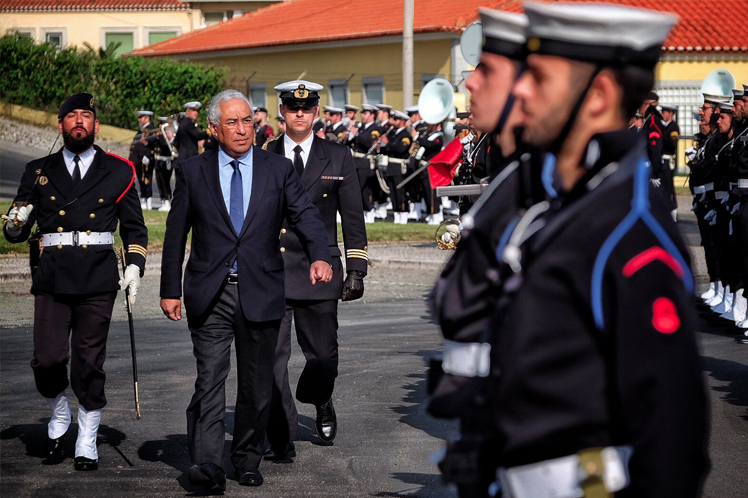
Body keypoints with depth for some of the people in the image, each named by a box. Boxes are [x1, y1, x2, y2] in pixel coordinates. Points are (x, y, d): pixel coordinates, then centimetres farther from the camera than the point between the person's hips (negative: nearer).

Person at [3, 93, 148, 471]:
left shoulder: (117, 172, 11)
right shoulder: (38, 172, 12)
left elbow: (134, 227, 17)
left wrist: (135, 266, 2)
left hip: (97, 281, -1)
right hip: (52, 279, 1)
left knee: (89, 363, 0)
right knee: (47, 359, -7)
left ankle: (87, 443, 12)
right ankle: (59, 417, 22)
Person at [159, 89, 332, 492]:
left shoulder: (278, 170, 5)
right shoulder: (193, 172, 5)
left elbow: (306, 216, -6)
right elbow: (176, 234, 7)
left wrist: (320, 256, -25)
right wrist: (170, 289, 4)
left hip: (261, 292, 1)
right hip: (210, 294, -1)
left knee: (257, 383, 9)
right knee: (210, 379, -11)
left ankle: (247, 460, 22)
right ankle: (206, 464, -17)